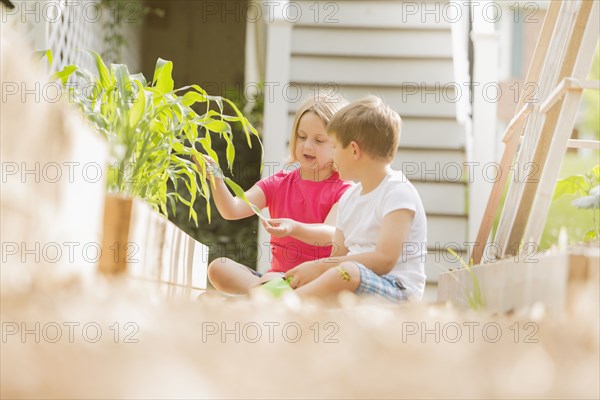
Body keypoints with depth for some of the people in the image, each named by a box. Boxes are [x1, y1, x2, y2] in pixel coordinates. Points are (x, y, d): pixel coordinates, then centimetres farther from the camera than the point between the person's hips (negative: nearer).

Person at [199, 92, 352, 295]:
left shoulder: (342, 189, -3)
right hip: (278, 273, 6)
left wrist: (294, 228, -40)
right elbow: (232, 210, -2)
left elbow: (330, 234, -21)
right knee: (218, 267, -19)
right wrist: (216, 179, -21)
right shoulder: (278, 183, 12)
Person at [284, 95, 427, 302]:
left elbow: (384, 259, -20)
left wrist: (320, 267, -21)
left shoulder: (398, 193, -8)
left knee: (346, 272, -38)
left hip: (397, 290, -9)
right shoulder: (348, 198, 19)